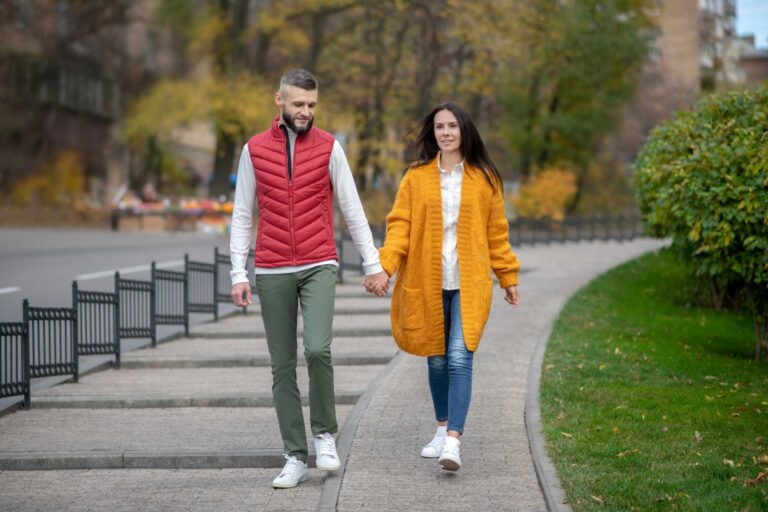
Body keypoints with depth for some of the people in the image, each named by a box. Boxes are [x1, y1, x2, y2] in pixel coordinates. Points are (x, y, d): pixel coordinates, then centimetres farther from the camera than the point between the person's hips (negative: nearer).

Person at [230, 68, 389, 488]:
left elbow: (352, 209, 6)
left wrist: (373, 264, 2)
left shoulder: (328, 147, 3)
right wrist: (238, 274, 0)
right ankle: (295, 458, 9)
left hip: (319, 266, -1)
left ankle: (325, 433, 2)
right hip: (272, 273, 2)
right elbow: (242, 215, 6)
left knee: (318, 349, -20)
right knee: (282, 368, 3)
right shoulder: (254, 150, 5)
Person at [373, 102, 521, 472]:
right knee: (437, 360, 12)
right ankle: (443, 429, 30)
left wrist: (508, 277, 14)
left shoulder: (483, 178, 5)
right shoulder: (416, 177, 4)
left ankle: (453, 442, -21)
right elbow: (400, 226, -1)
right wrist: (384, 265, -15)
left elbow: (497, 232, 11)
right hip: (428, 282, 2)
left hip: (468, 284, -2)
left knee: (459, 358, -15)